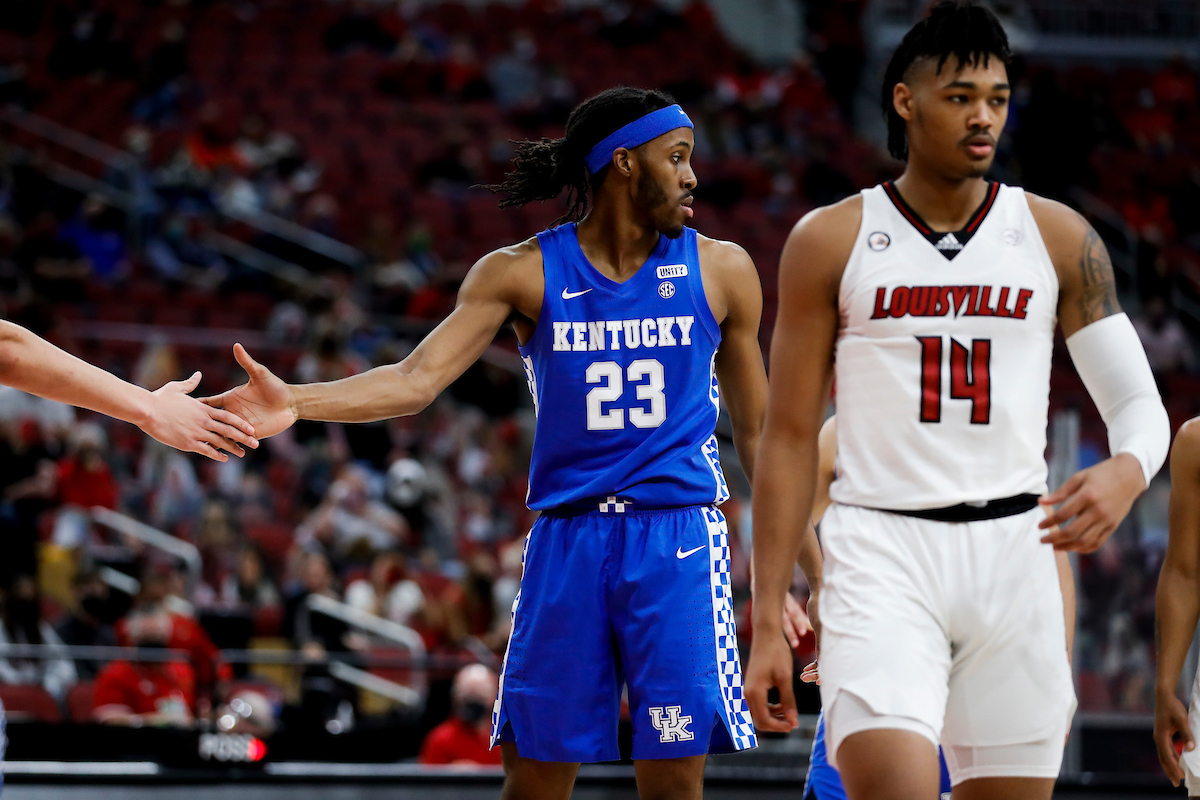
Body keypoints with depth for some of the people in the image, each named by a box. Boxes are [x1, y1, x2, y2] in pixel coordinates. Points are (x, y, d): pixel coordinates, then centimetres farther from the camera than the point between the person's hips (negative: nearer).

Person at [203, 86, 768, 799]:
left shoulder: (719, 270, 5)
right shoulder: (525, 272, 2)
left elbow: (758, 432, 12)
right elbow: (418, 380, -8)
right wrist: (297, 404, -23)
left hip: (677, 536, 0)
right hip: (567, 535, 0)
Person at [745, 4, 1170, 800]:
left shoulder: (1058, 238, 7)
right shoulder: (830, 242, 3)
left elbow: (1141, 405, 7)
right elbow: (790, 439, 4)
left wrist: (1126, 474, -19)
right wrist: (768, 623, -1)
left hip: (1013, 552, 3)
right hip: (880, 554, -3)